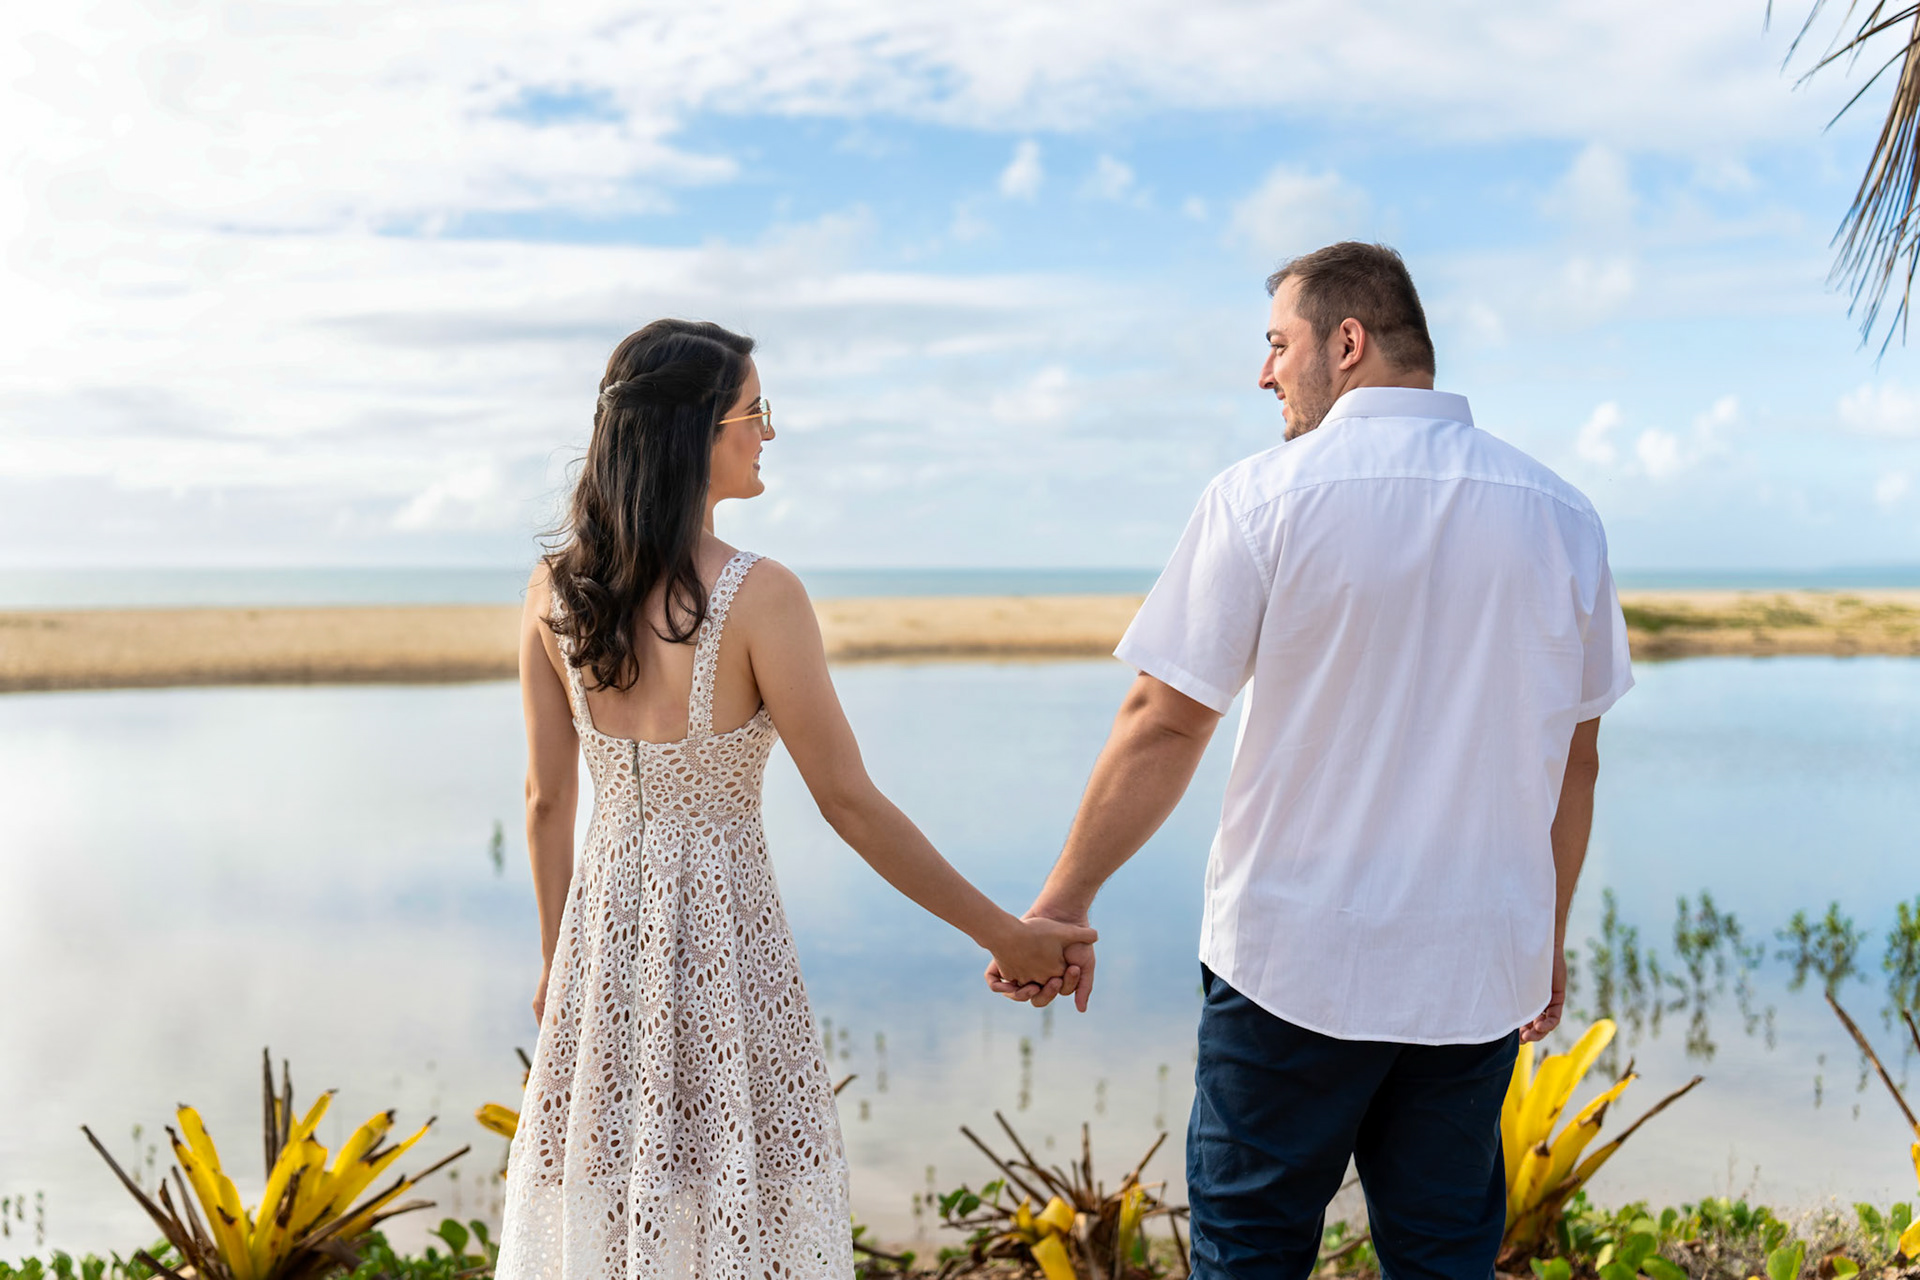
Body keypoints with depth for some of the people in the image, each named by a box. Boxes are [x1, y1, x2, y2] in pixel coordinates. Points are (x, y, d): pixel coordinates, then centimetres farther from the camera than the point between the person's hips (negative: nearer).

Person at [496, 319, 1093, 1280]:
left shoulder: (554, 590, -4)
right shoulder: (757, 597, -19)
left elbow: (546, 799, 4)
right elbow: (848, 804, -17)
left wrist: (555, 954, 18)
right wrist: (1005, 937, -8)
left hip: (604, 919, 5)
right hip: (722, 921, -5)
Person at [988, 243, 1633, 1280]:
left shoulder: (1263, 496, -9)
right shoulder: (1559, 515, 3)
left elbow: (1165, 725, -10)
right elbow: (1573, 759, 8)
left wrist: (1065, 901, 0)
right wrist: (1548, 938, 20)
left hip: (1294, 960, -4)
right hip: (1479, 969, 4)